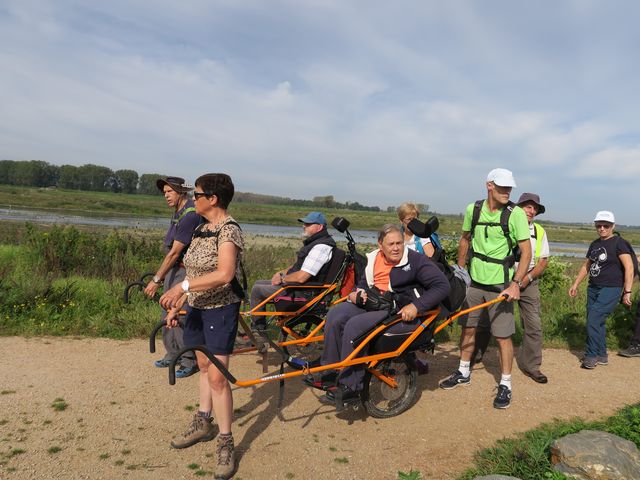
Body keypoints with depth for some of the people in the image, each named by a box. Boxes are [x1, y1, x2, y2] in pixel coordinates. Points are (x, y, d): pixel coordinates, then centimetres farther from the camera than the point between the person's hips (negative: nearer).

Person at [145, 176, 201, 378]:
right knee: (168, 313, 15)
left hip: (185, 270, -10)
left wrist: (156, 280, -21)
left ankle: (189, 361, 9)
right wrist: (160, 275, 17)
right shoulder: (178, 212, 11)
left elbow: (175, 252, -23)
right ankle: (172, 355, 29)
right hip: (173, 269, 10)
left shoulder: (189, 215, -21)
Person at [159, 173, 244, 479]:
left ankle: (225, 442, 9)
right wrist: (177, 305, 11)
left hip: (221, 310, -8)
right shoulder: (201, 229, 8)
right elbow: (194, 272, 13)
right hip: (197, 308, 8)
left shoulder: (229, 230, -19)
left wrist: (182, 286, -35)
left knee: (217, 376, -5)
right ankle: (203, 423, 37)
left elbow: (225, 274, -33)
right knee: (204, 366, 20)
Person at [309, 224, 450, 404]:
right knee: (335, 314, -14)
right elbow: (364, 284, 24)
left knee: (355, 325, -26)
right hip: (373, 304, 7)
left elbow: (443, 286, -14)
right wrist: (355, 294, 0)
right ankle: (330, 371, -1)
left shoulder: (416, 260, -9)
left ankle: (350, 387, -14)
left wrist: (415, 306, -23)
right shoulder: (373, 259, 10)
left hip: (403, 313, -7)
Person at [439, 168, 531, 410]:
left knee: (503, 337, 0)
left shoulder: (516, 213, -12)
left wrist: (516, 283, -23)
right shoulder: (473, 209, -2)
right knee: (467, 328, 15)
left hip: (500, 284, -4)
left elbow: (526, 251, -14)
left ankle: (505, 385, 16)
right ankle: (463, 372, 34)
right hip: (474, 281, 4)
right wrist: (459, 270, 15)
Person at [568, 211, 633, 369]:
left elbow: (629, 268, -13)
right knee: (598, 322, 10)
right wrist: (575, 284, 19)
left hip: (611, 289, -7)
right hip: (593, 288, 7)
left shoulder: (619, 243, -8)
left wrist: (627, 292, -17)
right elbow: (586, 266, 22)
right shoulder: (594, 244, 13)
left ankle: (591, 356, -1)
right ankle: (602, 356, 21)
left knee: (593, 320, -14)